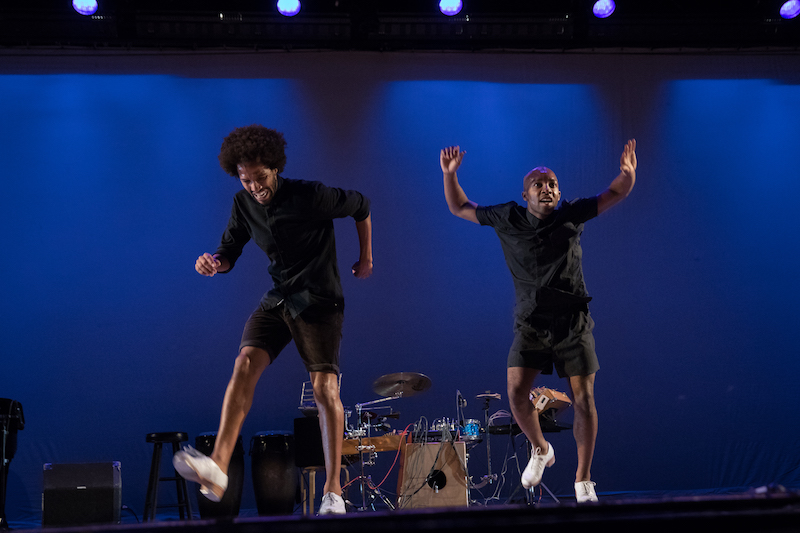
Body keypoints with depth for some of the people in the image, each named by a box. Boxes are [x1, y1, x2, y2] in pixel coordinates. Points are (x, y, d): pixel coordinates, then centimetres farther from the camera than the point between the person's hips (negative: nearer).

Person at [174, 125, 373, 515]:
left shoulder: (311, 196, -14)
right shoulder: (244, 205, 1)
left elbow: (361, 207, 0)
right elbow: (229, 252, 9)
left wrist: (366, 259, 8)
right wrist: (214, 262, -15)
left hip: (319, 300, -5)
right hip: (277, 298, 5)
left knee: (324, 387, -12)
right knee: (244, 366, -17)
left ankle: (333, 491, -5)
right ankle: (217, 471, -28)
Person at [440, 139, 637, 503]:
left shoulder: (572, 215, 2)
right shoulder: (508, 219, 3)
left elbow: (615, 194, 1)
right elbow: (460, 208, 12)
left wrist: (627, 174, -21)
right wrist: (450, 174, -3)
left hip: (574, 323, 0)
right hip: (531, 324, 0)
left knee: (584, 398, -4)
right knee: (516, 391, -14)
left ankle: (583, 481, 8)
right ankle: (541, 450, 16)